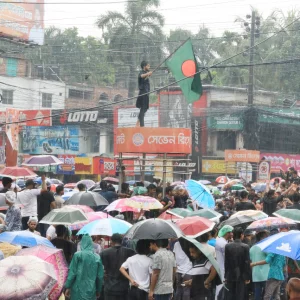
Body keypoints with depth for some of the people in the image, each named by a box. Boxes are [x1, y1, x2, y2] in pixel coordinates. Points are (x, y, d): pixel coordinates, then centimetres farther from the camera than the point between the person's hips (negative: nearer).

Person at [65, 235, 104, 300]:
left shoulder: (78, 255, -7)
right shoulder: (97, 258, 1)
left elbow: (72, 272, -7)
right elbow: (100, 276, 5)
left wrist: (68, 287, 0)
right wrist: (98, 290, 17)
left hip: (78, 290, -2)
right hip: (91, 290, 2)